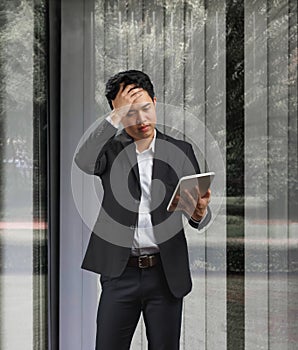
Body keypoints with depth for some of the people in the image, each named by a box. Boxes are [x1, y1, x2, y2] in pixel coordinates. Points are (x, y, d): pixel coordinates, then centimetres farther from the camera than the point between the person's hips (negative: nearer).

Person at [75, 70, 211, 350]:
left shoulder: (180, 151, 4)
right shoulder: (110, 149, 4)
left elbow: (200, 218, 4)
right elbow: (83, 162, -20)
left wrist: (199, 212, -20)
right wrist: (116, 115, -17)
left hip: (166, 273, 1)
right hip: (120, 273, 0)